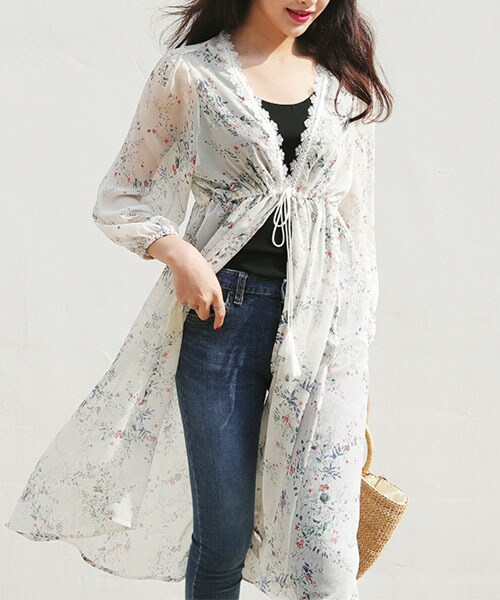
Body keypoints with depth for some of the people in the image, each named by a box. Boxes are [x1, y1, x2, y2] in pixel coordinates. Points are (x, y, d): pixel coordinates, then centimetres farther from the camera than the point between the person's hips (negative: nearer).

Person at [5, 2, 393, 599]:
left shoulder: (345, 83, 11)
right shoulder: (189, 74, 2)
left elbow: (358, 225, 14)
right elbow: (118, 197, 6)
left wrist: (363, 360, 12)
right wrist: (176, 251, -15)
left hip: (324, 325, 2)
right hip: (220, 313, -1)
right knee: (223, 537, 6)